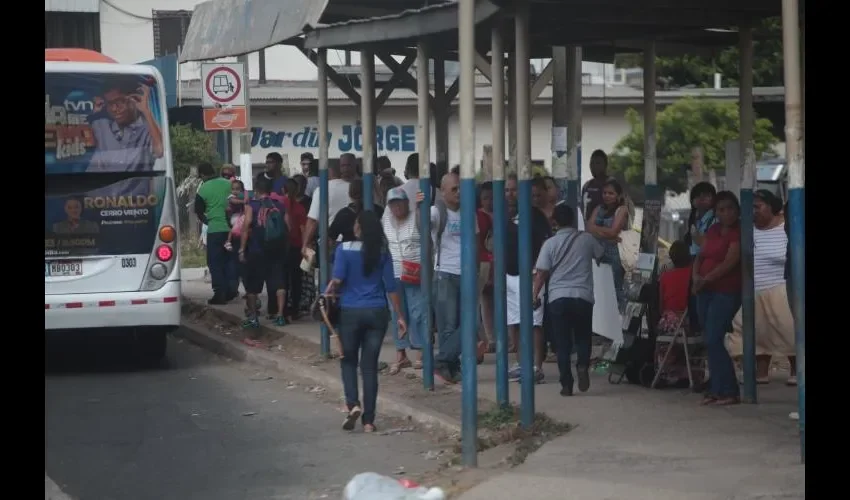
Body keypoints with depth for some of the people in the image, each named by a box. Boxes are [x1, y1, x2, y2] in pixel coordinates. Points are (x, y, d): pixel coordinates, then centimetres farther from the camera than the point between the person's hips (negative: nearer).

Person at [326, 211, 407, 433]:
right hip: (377, 313, 2)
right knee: (370, 365, 6)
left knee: (348, 360, 15)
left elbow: (337, 279, -15)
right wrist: (399, 316, 6)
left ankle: (353, 404, -8)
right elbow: (391, 286, 1)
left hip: (350, 312, -2)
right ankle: (368, 420, 5)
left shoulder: (345, 249, -6)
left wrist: (325, 296, 2)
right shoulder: (382, 252, 2)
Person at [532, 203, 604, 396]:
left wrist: (535, 295, 3)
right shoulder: (587, 239, 3)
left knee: (563, 343, 5)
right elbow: (601, 254, 22)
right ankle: (583, 365, -12)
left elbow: (541, 273, -4)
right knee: (583, 338, 15)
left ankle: (566, 384, 0)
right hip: (583, 297, 1)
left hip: (558, 298, -1)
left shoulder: (550, 244, -1)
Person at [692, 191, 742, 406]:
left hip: (727, 292, -8)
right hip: (706, 291, 8)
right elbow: (700, 256, 15)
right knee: (710, 342, 7)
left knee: (713, 340, -12)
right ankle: (715, 390, 12)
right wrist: (695, 276, -4)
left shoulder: (738, 232, -9)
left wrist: (705, 280, -12)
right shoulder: (713, 230, 15)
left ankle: (729, 392, -7)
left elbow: (729, 263, -16)